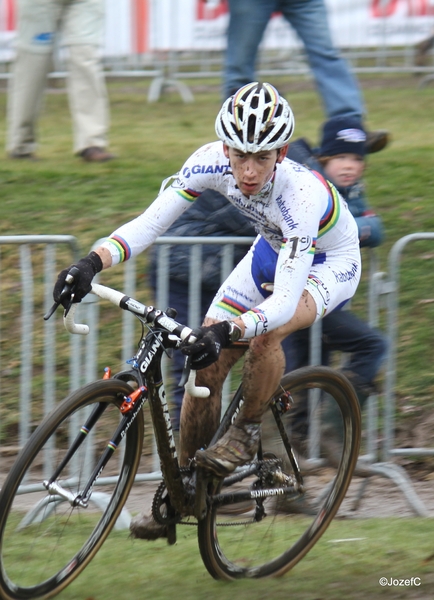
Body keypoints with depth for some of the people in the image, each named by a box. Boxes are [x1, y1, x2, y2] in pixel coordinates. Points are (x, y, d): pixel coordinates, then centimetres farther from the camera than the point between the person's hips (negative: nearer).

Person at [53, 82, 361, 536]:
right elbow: (150, 222, -26)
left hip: (328, 264, -5)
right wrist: (92, 263, -43)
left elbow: (284, 302, -45)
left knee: (265, 334, -34)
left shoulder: (300, 194, -41)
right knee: (205, 364, -7)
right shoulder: (212, 162, -28)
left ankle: (247, 433, -7)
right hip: (271, 251, 5)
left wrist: (225, 330, -61)